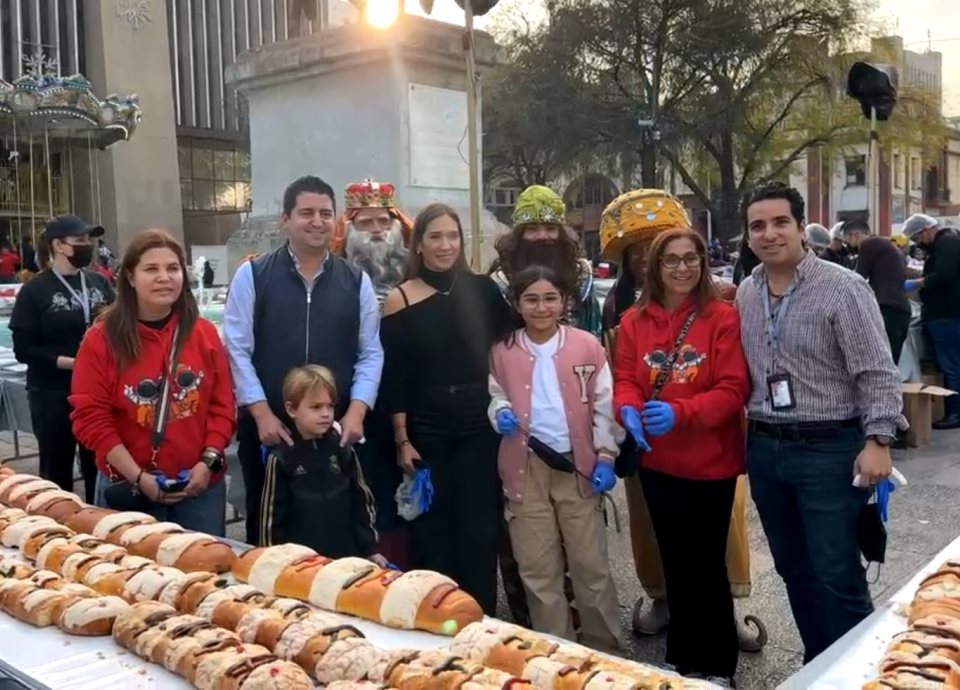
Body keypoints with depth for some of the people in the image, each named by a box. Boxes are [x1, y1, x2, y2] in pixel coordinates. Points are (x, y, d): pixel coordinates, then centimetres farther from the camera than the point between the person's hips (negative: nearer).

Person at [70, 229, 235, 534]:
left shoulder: (205, 333, 3)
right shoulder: (101, 339, -5)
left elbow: (223, 405, 4)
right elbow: (91, 418, -7)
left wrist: (208, 462, -8)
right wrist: (139, 477, -13)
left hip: (201, 484, 3)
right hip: (127, 489, -2)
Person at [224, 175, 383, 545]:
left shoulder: (357, 281, 5)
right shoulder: (251, 275, 0)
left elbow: (371, 353, 4)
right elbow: (237, 349, -4)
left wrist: (356, 412, -8)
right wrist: (262, 414, -10)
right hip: (269, 430, -1)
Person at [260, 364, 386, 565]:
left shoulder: (343, 452, 3)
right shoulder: (281, 458, -6)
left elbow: (361, 501, 9)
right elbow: (272, 515, -2)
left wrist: (370, 549, 8)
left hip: (347, 556, 3)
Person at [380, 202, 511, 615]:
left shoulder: (481, 289, 3)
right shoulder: (399, 300, -2)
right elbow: (394, 378, -3)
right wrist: (402, 440, -6)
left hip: (478, 424, 2)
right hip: (424, 428, -1)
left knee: (480, 530, 6)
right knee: (431, 531, 7)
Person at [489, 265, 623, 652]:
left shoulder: (587, 346, -2)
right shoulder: (502, 352, 0)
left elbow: (603, 406, 1)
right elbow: (495, 397, 11)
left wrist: (605, 456, -6)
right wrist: (501, 414, -11)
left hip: (578, 465, -1)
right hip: (526, 468, 1)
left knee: (590, 563, 7)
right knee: (538, 568, 10)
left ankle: (605, 648, 24)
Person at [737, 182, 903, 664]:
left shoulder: (843, 288, -11)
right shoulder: (745, 294, 6)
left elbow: (877, 372, -13)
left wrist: (877, 440, -17)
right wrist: (750, 435, 10)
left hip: (829, 449, -6)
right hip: (764, 448, 6)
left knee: (837, 574, -1)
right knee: (793, 568, 16)